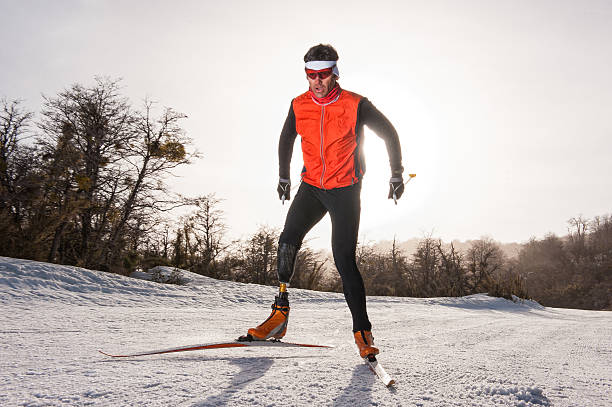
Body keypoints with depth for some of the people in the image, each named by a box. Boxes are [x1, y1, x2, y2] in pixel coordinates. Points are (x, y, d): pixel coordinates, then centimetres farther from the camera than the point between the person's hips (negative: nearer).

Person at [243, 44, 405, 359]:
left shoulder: (356, 105, -11)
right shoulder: (299, 106, 0)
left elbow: (389, 134, 3)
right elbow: (286, 140, 18)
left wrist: (396, 174, 4)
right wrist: (283, 177, 22)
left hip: (346, 191, -3)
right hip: (311, 187, 4)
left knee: (344, 260, -10)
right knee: (287, 242, -14)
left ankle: (362, 330, 2)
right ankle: (280, 311, 1)